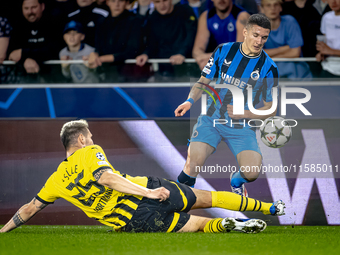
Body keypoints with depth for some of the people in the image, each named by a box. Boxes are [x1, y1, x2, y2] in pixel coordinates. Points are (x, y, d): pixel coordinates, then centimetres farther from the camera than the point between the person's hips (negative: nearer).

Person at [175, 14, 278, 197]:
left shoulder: (268, 68, -6)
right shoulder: (224, 51, -1)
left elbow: (271, 110, 0)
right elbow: (203, 82, 10)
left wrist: (243, 114, -14)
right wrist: (190, 101, -10)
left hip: (242, 128, 0)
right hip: (211, 119, 0)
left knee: (252, 173, -20)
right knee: (191, 167, -22)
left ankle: (236, 181, 19)